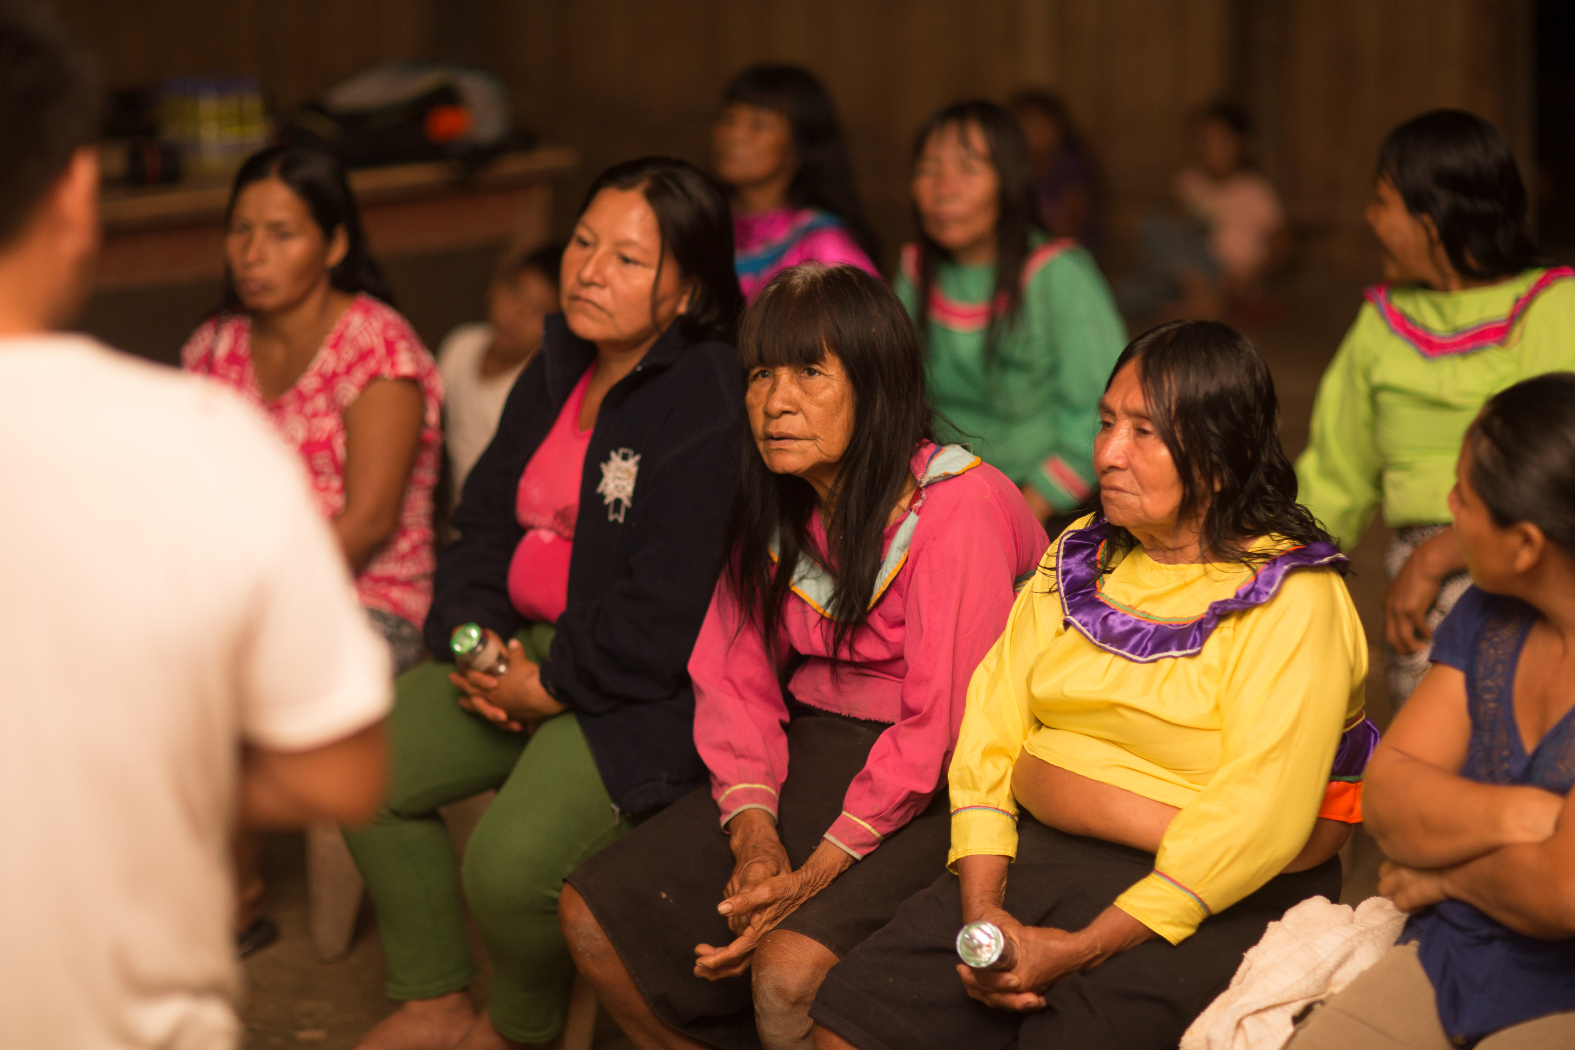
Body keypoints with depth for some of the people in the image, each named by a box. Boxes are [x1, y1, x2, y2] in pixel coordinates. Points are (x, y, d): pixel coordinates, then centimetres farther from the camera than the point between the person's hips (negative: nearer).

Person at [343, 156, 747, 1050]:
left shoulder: (708, 406, -19)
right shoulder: (558, 371, 10)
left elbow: (667, 612, -23)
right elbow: (487, 516, 16)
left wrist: (550, 686, -15)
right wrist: (474, 635, -2)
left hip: (645, 687, -9)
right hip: (529, 645, 9)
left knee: (512, 863, -25)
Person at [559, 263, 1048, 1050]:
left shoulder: (955, 505, -18)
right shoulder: (776, 507, 7)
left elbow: (942, 726, -20)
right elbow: (735, 680, 6)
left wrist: (817, 873, -22)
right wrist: (754, 830, -12)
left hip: (927, 795, -7)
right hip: (812, 757, 8)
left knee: (790, 970, -29)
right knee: (596, 914, -3)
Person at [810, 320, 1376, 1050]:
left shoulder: (1295, 603, -10)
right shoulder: (1080, 558, 12)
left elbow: (1258, 822, -19)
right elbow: (990, 728, 6)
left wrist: (1084, 949, -20)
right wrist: (982, 909, -9)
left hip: (1216, 907, -5)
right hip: (1039, 859, 6)